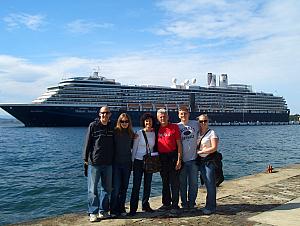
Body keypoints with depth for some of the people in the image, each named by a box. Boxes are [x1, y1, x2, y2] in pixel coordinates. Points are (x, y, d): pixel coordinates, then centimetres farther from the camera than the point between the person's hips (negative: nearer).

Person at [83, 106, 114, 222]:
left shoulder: (112, 127, 8)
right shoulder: (93, 126, -2)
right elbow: (87, 143, -3)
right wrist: (86, 158, -4)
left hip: (108, 163, 4)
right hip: (94, 162, -4)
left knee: (107, 188, 10)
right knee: (93, 189, 1)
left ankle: (103, 211, 21)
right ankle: (93, 212, 10)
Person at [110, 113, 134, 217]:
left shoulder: (131, 133, 8)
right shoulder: (114, 132, -4)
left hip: (127, 163, 4)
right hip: (116, 163, -4)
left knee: (124, 187, 9)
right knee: (116, 187, -5)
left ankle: (121, 209, 20)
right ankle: (113, 210, 6)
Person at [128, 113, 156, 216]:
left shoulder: (154, 134, 7)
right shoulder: (139, 133, -3)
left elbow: (154, 148, 13)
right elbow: (134, 148, -1)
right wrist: (132, 161, -4)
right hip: (139, 161, -4)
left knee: (148, 184, 9)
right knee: (136, 185, -5)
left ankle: (145, 205, 22)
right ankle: (133, 208, -1)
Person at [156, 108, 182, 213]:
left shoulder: (174, 127, -2)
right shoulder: (157, 129, 7)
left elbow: (179, 144, -4)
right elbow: (155, 144, 14)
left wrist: (179, 159, -10)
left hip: (173, 156, -4)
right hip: (162, 157, 4)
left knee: (174, 182, -1)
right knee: (165, 182, 12)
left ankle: (175, 205, 6)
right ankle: (166, 203, 22)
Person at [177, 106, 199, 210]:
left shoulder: (196, 124, 5)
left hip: (193, 158, 0)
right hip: (182, 159, 0)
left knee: (193, 182, 4)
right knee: (182, 183, 7)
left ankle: (191, 202, 17)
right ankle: (184, 203, 19)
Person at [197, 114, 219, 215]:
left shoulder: (212, 133, -3)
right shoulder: (197, 134, 13)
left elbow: (214, 148, -11)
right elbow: (196, 147, 22)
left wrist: (200, 151, -10)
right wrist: (196, 152, 1)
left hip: (210, 160, -5)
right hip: (201, 161, 5)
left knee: (210, 184, -5)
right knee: (207, 184, 8)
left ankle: (211, 207, 1)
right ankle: (210, 205, 15)